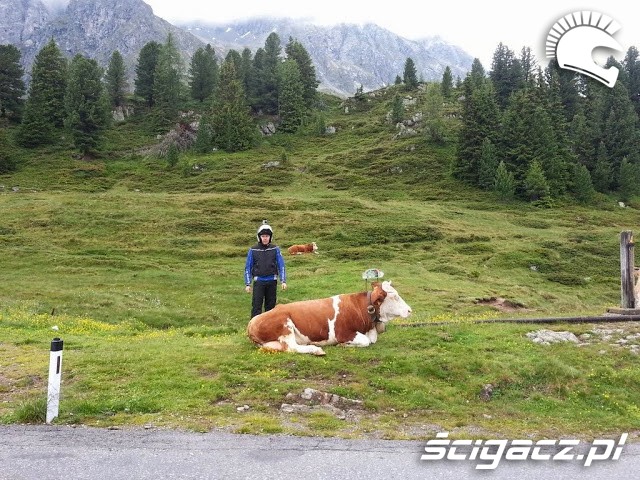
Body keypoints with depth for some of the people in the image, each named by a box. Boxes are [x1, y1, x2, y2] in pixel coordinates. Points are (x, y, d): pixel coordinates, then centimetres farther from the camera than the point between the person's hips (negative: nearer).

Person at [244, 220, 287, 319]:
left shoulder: (275, 249, 0)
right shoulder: (253, 250, 0)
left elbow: (281, 265, 3)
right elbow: (248, 267, 5)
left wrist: (283, 281, -4)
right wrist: (247, 284, 1)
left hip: (272, 281, 1)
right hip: (258, 281, -1)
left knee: (271, 306, 11)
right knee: (256, 306, -6)